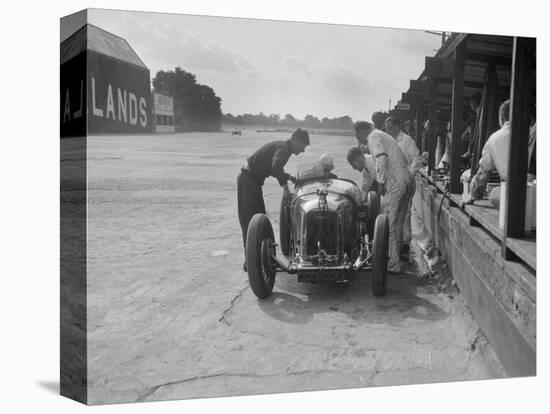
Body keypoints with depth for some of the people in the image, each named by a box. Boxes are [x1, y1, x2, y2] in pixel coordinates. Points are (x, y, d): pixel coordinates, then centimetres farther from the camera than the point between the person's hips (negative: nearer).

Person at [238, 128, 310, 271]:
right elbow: (276, 167, -35)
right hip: (248, 180, -10)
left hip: (251, 179, 10)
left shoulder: (281, 146, 14)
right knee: (250, 221, -7)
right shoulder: (284, 148, -16)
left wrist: (288, 177, 14)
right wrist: (284, 184, -23)